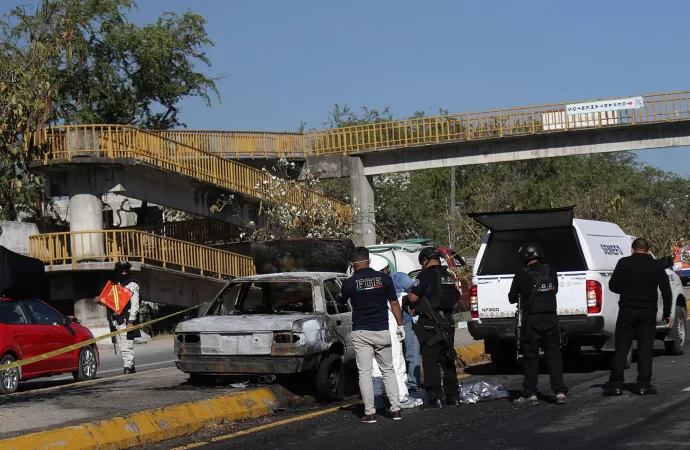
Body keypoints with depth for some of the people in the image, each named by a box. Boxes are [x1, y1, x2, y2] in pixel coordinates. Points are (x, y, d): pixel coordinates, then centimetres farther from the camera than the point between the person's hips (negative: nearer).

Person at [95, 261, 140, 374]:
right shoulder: (113, 284, 16)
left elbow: (135, 305, -9)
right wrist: (99, 300, 5)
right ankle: (131, 369, 18)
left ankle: (128, 369, -9)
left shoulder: (132, 285, -3)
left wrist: (131, 321, -16)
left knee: (127, 347, -9)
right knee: (121, 348, 10)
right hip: (116, 321, 7)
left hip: (126, 321, -7)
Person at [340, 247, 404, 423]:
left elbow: (341, 301, 12)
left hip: (361, 333, -2)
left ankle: (370, 412, 0)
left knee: (365, 372, 3)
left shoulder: (350, 283, -7)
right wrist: (400, 325, 12)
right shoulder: (384, 279, -2)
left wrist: (341, 295, 33)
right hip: (382, 331, 2)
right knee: (388, 370, 12)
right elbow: (394, 304, 3)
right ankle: (396, 409, 8)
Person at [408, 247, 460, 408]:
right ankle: (452, 396, 18)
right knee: (447, 360, 14)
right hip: (448, 321, 7)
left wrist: (410, 291, 9)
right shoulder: (448, 276, 14)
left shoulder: (426, 275, -11)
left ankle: (435, 398, -6)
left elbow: (413, 298, -15)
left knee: (431, 361, -3)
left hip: (430, 323, -7)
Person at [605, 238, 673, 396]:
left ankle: (615, 384, -1)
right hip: (648, 312, 1)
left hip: (627, 310, -1)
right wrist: (667, 313, 9)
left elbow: (613, 286, -4)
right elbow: (666, 291, 2)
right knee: (645, 348, 5)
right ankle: (644, 384, 2)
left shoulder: (624, 263, -3)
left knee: (621, 348, 3)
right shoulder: (656, 267, 4)